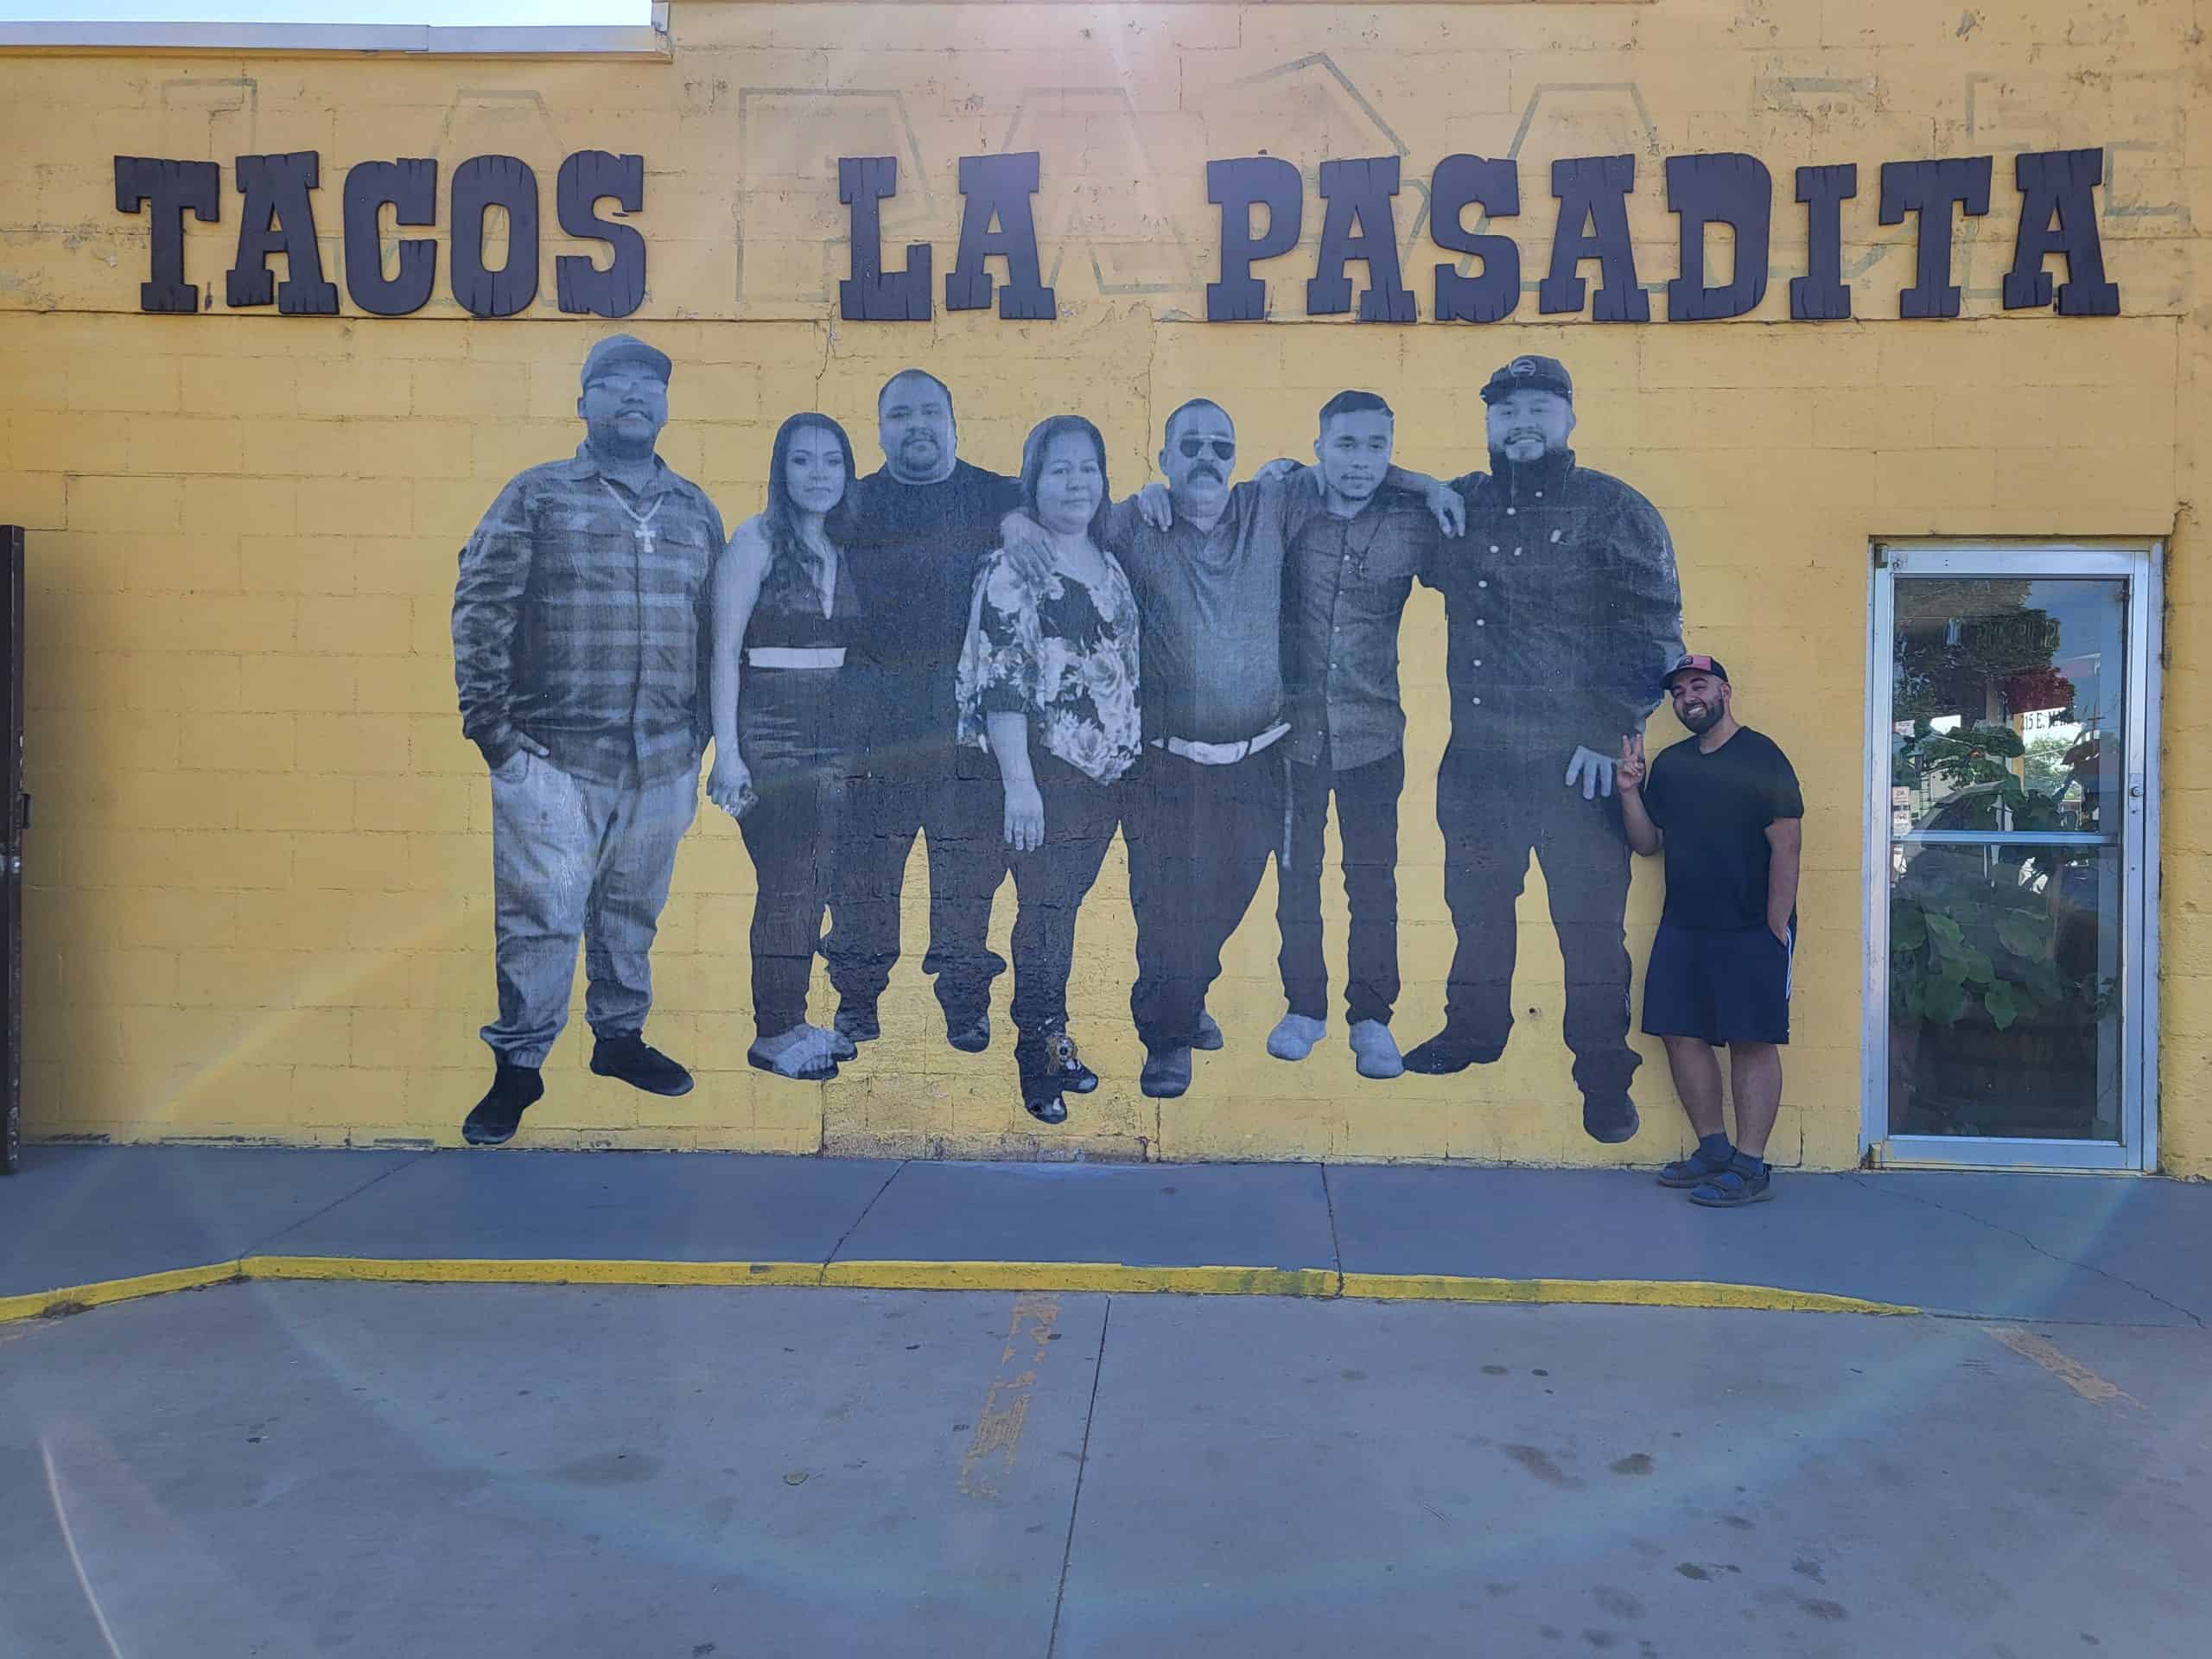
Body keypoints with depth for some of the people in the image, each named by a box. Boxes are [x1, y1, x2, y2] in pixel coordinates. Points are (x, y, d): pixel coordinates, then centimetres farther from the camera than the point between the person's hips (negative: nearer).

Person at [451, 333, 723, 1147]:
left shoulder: (696, 511, 13)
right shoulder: (537, 496, 1)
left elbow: (715, 628, 17)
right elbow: (480, 608, -2)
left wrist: (702, 729, 13)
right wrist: (489, 720, -7)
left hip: (661, 762, 4)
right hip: (551, 755, -4)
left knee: (632, 911, 15)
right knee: (540, 914, -3)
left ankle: (620, 1035, 32)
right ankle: (519, 1064, 12)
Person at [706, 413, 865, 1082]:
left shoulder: (843, 550, 12)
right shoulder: (757, 540, -5)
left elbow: (848, 650, 12)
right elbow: (725, 649, -9)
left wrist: (855, 737, 6)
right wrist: (727, 750, -15)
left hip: (833, 732, 6)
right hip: (770, 729, -6)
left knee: (814, 882, 9)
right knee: (786, 883, -4)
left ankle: (793, 1020, 20)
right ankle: (772, 1033, 7)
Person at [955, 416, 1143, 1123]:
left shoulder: (1112, 565, 13)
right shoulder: (1012, 569, -8)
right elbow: (1001, 682, -14)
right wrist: (1019, 782, -20)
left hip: (1110, 769, 6)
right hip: (1046, 767, -6)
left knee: (1066, 905, 12)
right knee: (1046, 909, -3)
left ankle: (1055, 1039, 23)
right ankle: (1037, 1063, 8)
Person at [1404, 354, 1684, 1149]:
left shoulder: (1615, 511, -2)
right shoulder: (1460, 507, 10)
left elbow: (1653, 631, -7)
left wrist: (1611, 732, -14)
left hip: (1577, 762, -4)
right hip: (1475, 756, 4)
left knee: (1590, 922, 2)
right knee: (1476, 906, 18)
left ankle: (1605, 1076, 17)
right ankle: (1473, 1029, 38)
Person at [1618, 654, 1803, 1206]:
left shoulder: (1760, 757, -6)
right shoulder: (1669, 764, 13)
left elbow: (1786, 845, -11)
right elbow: (1647, 843, 14)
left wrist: (1776, 930, -14)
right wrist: (1630, 792, -4)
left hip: (1751, 931, -6)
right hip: (1682, 927, 7)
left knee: (1752, 1041, -3)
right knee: (1682, 1034, 6)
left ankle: (1750, 1167, 2)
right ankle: (1713, 1150, 19)